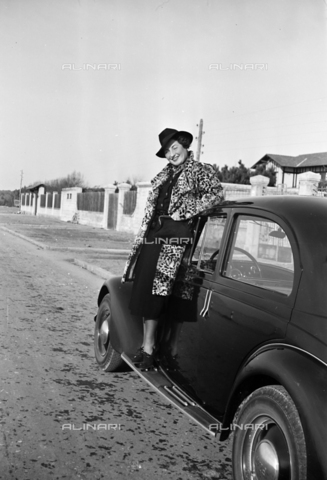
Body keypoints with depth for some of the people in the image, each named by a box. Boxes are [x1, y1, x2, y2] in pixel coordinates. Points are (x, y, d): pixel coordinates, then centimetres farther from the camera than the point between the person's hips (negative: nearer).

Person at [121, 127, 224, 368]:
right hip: (152, 237, 6)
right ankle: (147, 342, 13)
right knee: (143, 291, 3)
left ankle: (149, 348, 0)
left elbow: (216, 194, -15)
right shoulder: (164, 175, 21)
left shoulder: (201, 171, 2)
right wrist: (141, 238, 18)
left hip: (174, 240, -6)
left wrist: (184, 212, -16)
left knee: (154, 293, -9)